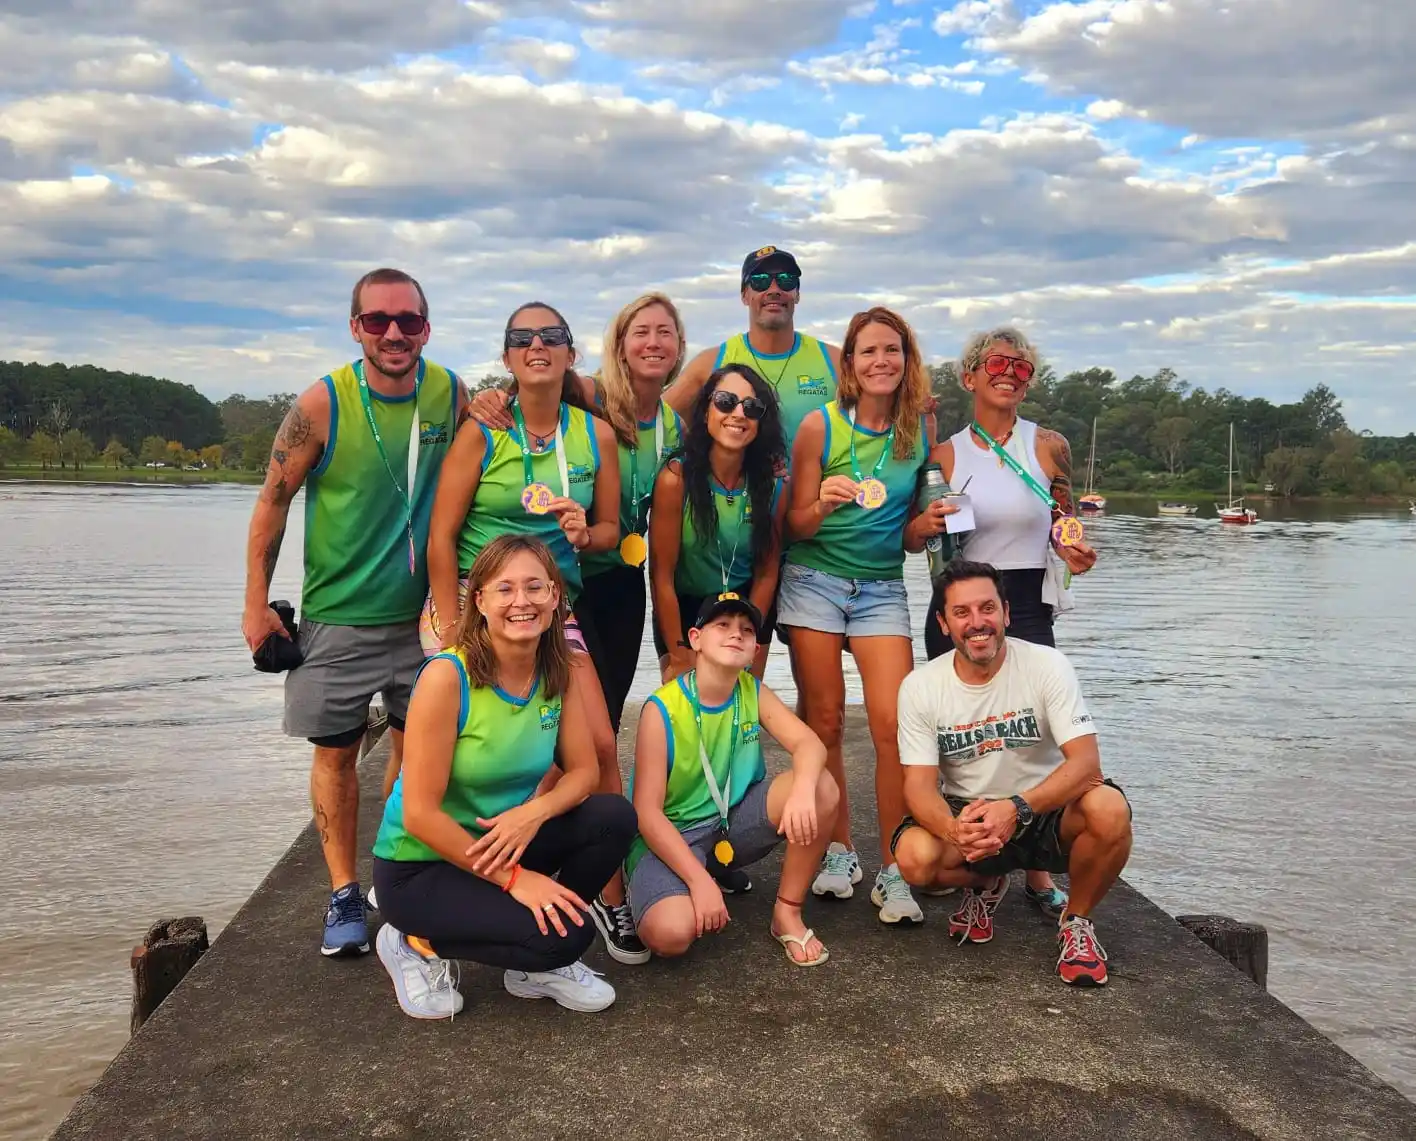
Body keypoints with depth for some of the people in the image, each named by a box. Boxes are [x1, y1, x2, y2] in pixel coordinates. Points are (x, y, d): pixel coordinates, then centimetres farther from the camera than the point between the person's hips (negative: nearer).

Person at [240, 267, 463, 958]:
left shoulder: (451, 395, -5)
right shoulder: (323, 404, -13)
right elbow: (273, 501, -5)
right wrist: (256, 605, -5)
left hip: (422, 611, 2)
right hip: (336, 615, -2)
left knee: (415, 746, 11)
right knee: (335, 752, 6)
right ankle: (344, 893, 19)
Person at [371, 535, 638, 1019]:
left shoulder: (560, 674, -5)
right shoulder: (447, 676, -24)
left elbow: (585, 770, -2)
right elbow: (420, 814, -23)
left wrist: (535, 811, -23)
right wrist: (513, 878, -21)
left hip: (498, 845, 6)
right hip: (420, 866, -6)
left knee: (614, 817, -15)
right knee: (563, 935, -24)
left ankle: (537, 967, 5)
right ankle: (419, 945, 3)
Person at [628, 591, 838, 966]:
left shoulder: (754, 692, -2)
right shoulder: (662, 709, -17)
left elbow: (809, 744, -15)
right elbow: (647, 812, -19)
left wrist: (803, 788, -39)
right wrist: (699, 879, -28)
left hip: (735, 820, 5)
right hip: (672, 836, -4)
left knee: (821, 789, -20)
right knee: (669, 934, -32)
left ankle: (788, 913, -4)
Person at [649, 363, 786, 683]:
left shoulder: (773, 485, -12)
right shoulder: (676, 478, -21)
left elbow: (767, 573, -3)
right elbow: (662, 575, -17)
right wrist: (679, 656, -14)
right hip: (682, 609, -2)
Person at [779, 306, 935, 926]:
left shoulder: (922, 429, 3)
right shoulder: (820, 425, -5)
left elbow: (910, 536, 11)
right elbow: (795, 526, -2)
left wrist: (928, 522, -11)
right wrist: (823, 505, -23)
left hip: (882, 588, 2)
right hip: (814, 580, -1)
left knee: (894, 724, -9)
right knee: (823, 722, 4)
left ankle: (892, 872, 1)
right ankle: (840, 852, 21)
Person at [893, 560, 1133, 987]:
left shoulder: (1046, 665, -13)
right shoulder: (920, 687, -8)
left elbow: (1086, 761, -22)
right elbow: (919, 784, -12)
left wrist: (1016, 808, -39)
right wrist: (954, 830, -36)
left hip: (1046, 812, -1)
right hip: (966, 816, 1)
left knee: (1108, 809, -34)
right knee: (915, 857, -30)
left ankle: (1077, 920, -2)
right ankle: (983, 886, 9)